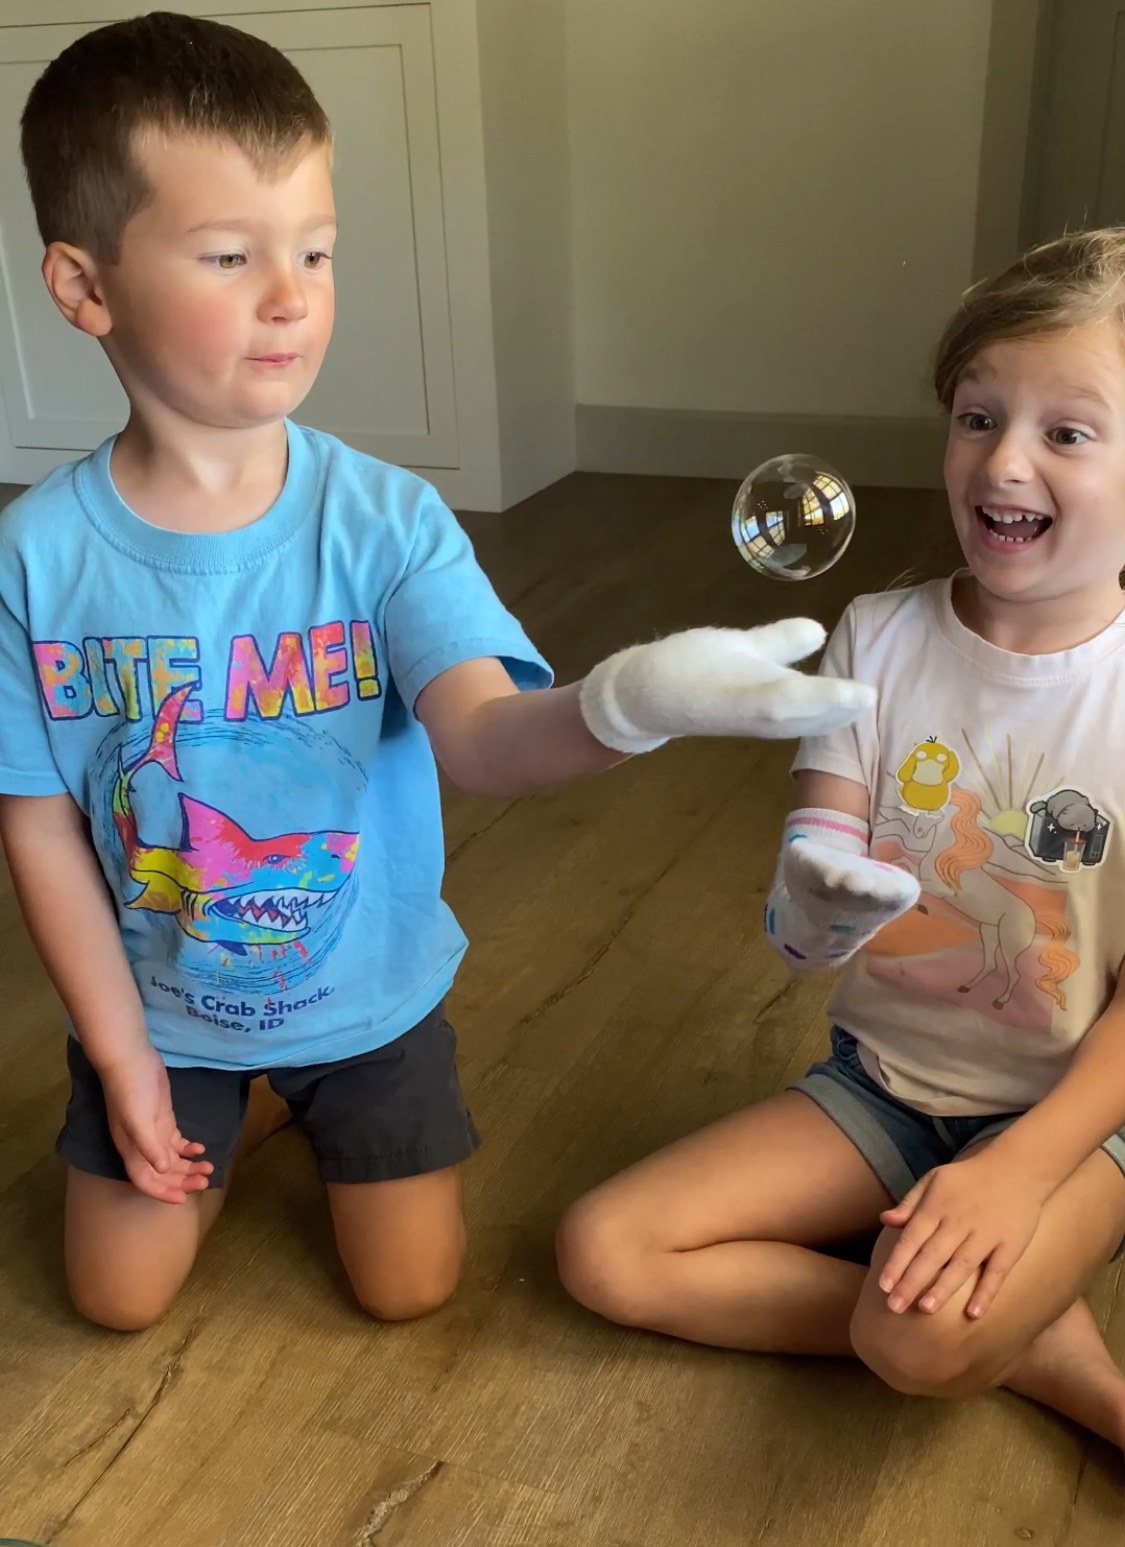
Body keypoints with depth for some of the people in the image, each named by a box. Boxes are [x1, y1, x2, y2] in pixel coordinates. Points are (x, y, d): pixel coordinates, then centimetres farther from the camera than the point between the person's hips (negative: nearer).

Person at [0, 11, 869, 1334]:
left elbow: (479, 739, -36)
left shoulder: (383, 521, -21)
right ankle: (222, 1117, 43)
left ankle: (318, 1104, 40)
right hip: (153, 1002, 1)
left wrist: (626, 701, -59)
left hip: (366, 988, 0)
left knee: (410, 1290, 11)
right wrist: (120, 1054, -7)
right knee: (118, 1296, 15)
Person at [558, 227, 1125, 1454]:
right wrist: (811, 911, -32)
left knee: (925, 1339, -35)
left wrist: (1018, 1171, -23)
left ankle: (1001, 1326, 1)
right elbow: (811, 898, -7)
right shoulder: (879, 640, -5)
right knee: (604, 1253, -10)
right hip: (885, 1078, 5)